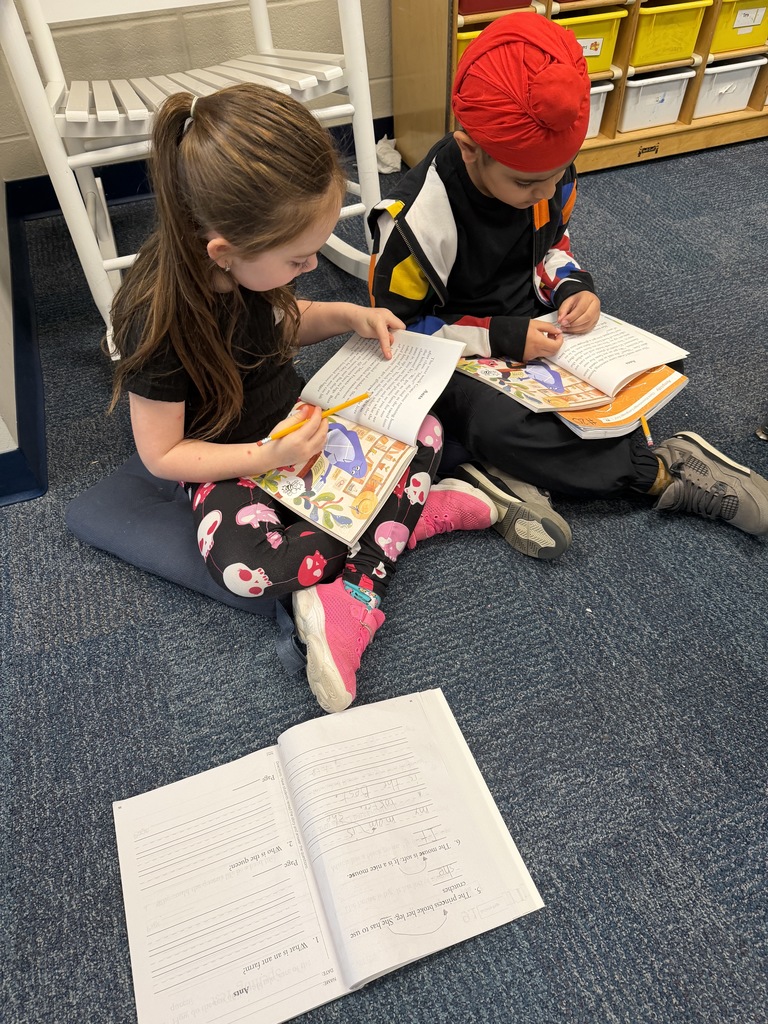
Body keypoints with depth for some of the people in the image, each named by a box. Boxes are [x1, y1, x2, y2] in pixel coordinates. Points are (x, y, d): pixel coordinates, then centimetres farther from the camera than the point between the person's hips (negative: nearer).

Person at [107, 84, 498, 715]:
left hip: (296, 418, 6)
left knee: (423, 430, -13)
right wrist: (270, 457, -29)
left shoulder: (252, 263, -11)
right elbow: (162, 454, -19)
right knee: (244, 563, -34)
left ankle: (351, 599, -18)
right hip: (230, 463, -5)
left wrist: (349, 316, -8)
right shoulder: (157, 319, -28)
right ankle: (413, 514, -16)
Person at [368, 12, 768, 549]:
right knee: (498, 427, -33)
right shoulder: (418, 221, -26)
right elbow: (400, 324, -17)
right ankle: (657, 473, -20)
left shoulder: (547, 174, -8)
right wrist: (501, 336, -25)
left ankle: (517, 477, -17)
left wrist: (573, 287, -12)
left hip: (531, 321, 7)